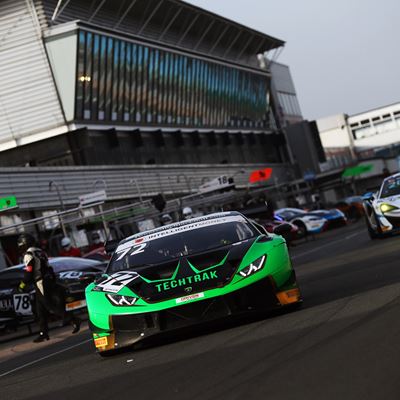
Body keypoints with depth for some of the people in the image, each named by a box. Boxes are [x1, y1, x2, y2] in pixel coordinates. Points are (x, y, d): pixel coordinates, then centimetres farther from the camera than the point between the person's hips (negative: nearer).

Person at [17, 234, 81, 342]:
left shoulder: (29, 255, -11)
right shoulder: (40, 252, 16)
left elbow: (29, 273, -16)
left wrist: (22, 285, -4)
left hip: (40, 284, -9)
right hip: (49, 283, 9)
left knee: (51, 307, -9)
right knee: (41, 311, 12)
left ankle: (73, 320, -15)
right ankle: (43, 333, 14)